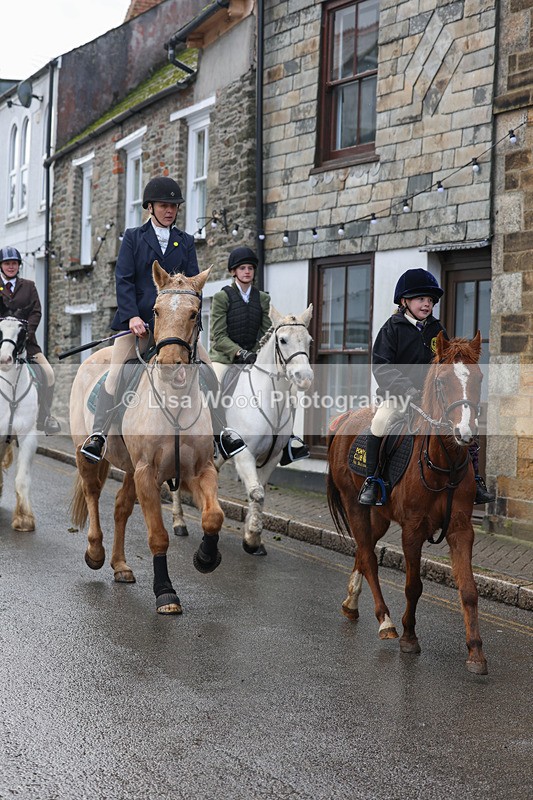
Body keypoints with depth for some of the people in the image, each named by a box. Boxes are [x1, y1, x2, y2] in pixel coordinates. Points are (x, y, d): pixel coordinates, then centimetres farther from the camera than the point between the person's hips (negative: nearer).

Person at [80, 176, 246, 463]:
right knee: (116, 372, -13)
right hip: (137, 320, -2)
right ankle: (98, 434, -11)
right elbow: (123, 280, -1)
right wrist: (132, 316, -15)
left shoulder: (186, 241, 15)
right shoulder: (133, 237, 8)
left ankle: (222, 432, 1)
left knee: (206, 370, -4)